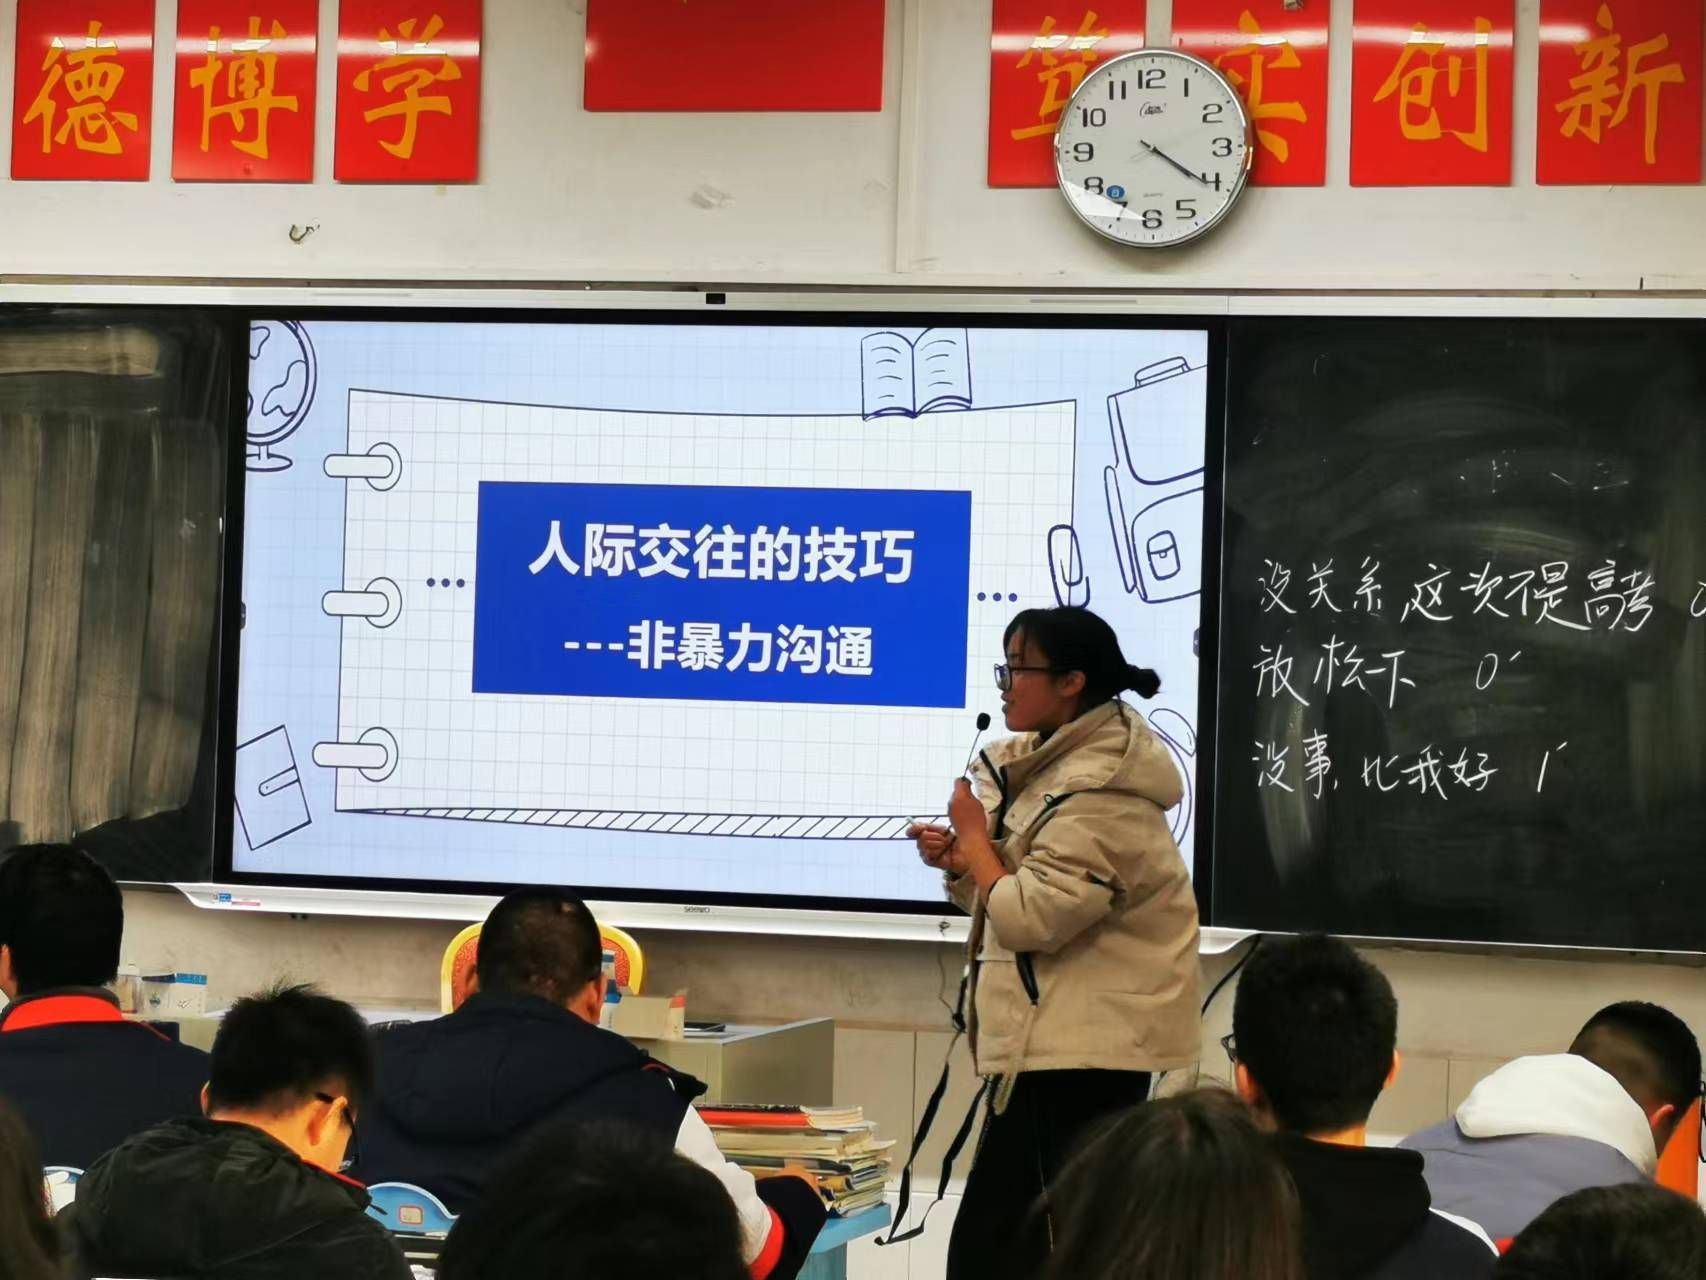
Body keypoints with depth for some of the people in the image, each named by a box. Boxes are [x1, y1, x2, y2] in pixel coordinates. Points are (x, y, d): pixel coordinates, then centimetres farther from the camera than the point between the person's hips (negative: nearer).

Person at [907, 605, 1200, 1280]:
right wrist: (959, 861, 0)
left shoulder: (1101, 791, -19)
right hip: (1057, 1031, 10)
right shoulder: (1053, 762, 13)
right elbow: (1023, 895, 20)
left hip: (1088, 1039, -10)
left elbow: (1033, 916, -23)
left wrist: (973, 835, -9)